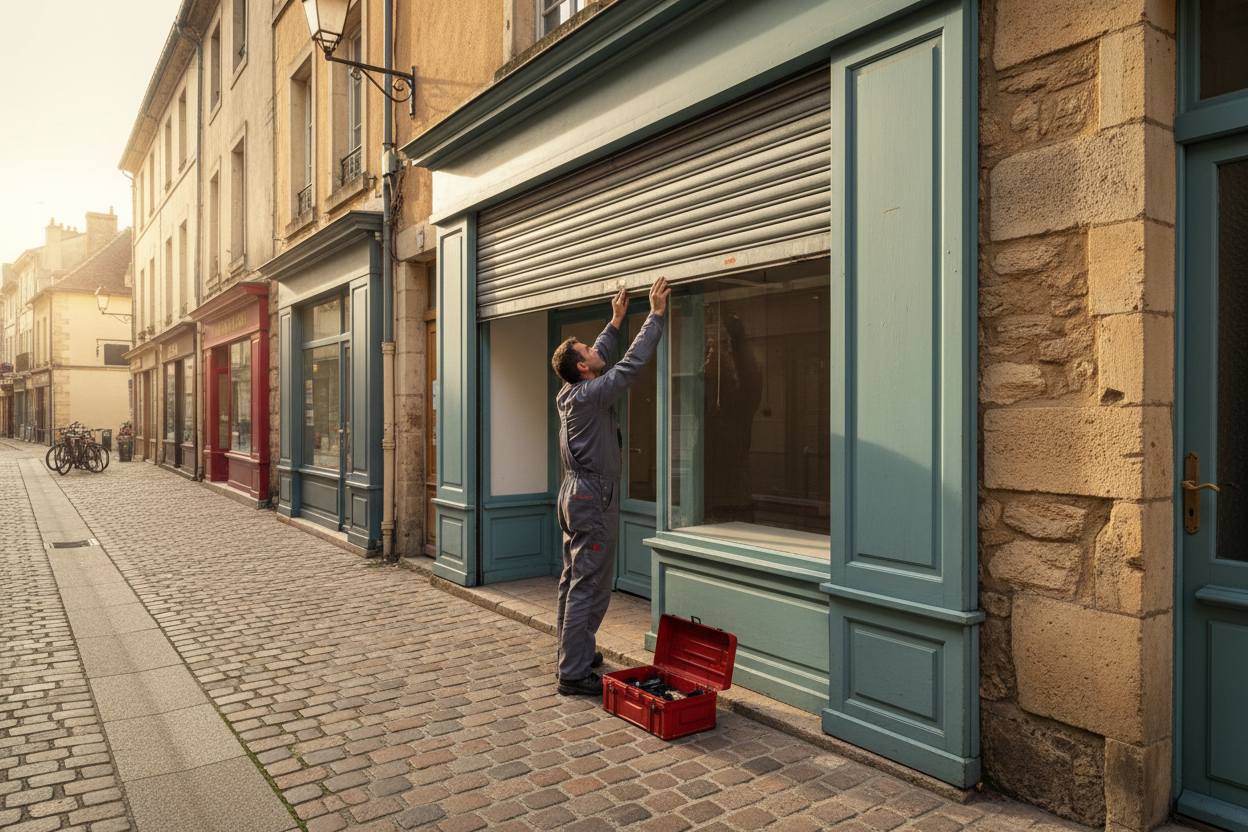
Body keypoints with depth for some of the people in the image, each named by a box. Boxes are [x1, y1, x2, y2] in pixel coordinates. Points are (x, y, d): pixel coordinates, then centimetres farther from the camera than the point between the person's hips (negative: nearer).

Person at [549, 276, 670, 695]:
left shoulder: (569, 393, 7)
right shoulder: (591, 394, -18)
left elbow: (600, 357, 23)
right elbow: (632, 363, -17)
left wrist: (615, 322, 28)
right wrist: (656, 315, -10)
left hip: (574, 493, 10)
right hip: (593, 499, -10)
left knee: (573, 579, 17)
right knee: (590, 587, -5)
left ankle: (572, 652, 29)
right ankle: (574, 673, -1)